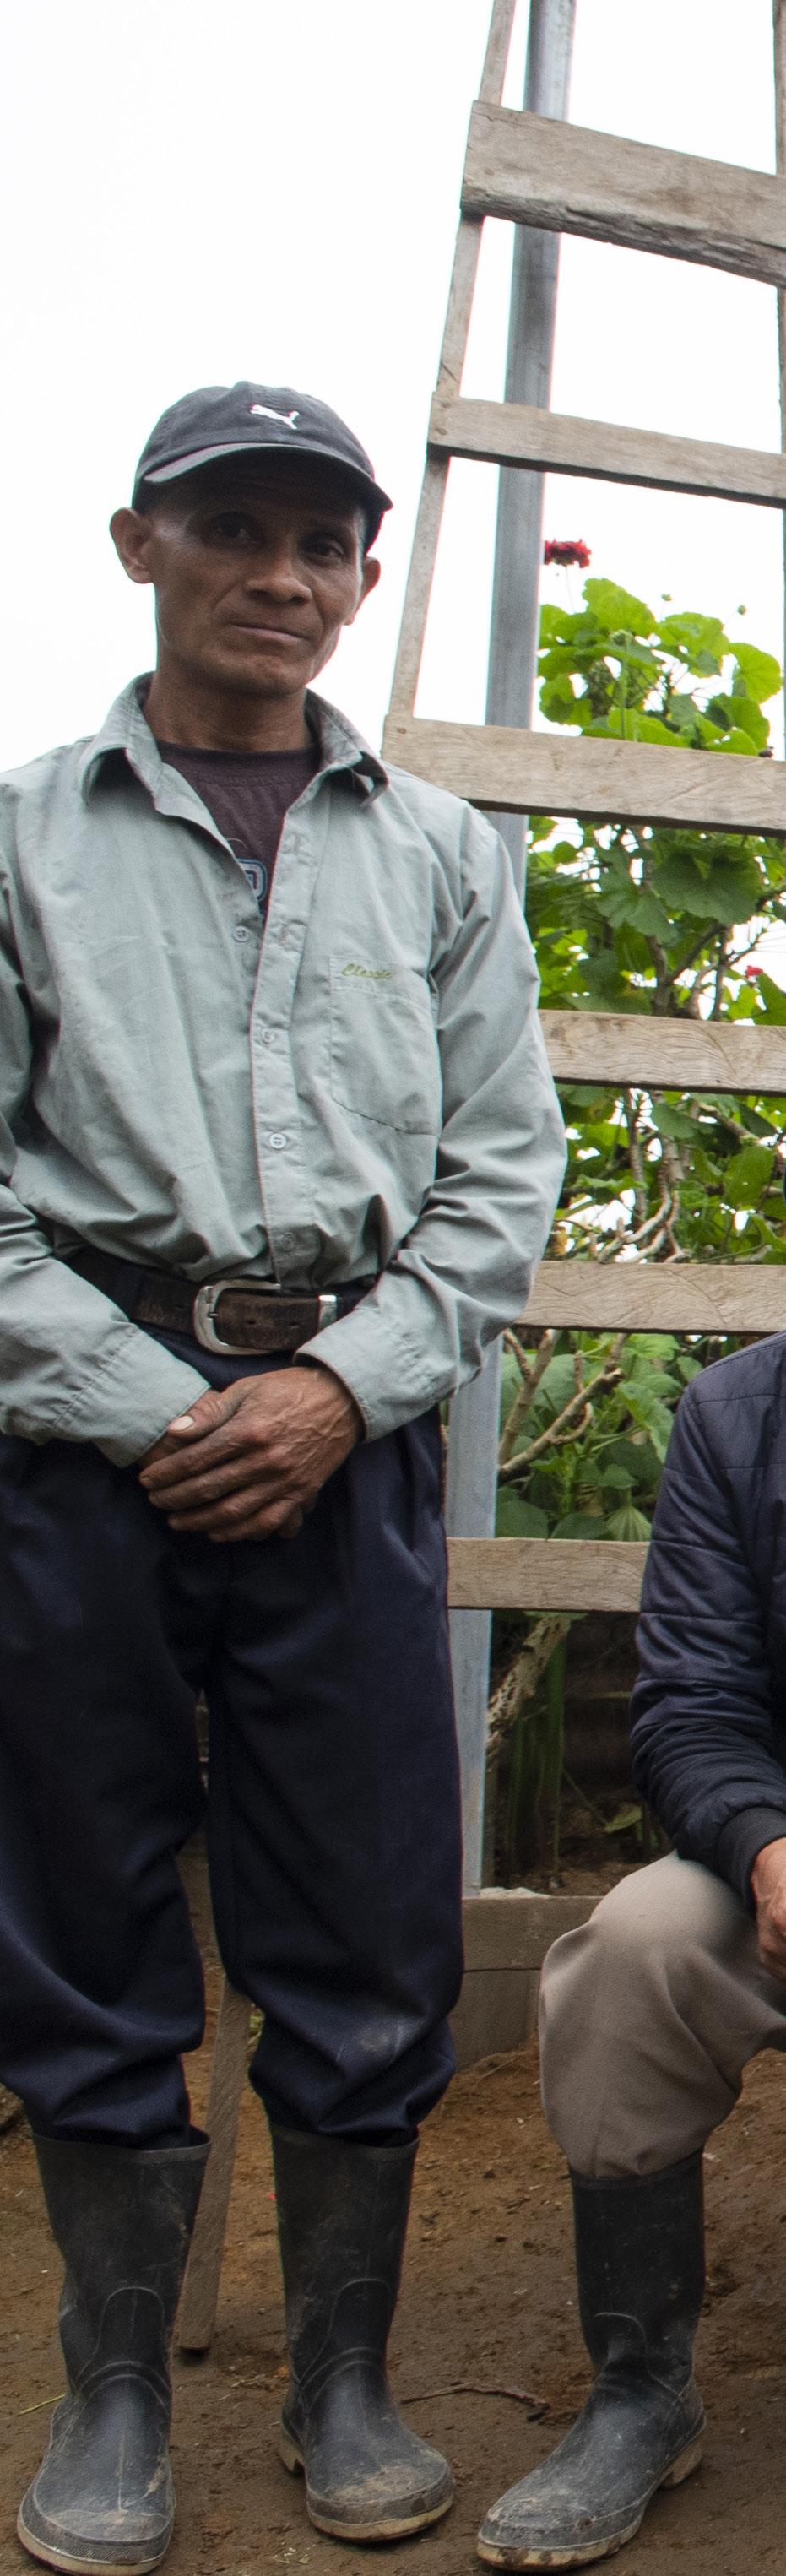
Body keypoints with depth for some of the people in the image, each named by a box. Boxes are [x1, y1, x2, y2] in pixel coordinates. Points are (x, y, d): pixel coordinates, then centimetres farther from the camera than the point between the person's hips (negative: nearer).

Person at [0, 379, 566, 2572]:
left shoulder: (439, 855, 14)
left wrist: (343, 1383, -6)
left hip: (347, 1431, 2)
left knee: (370, 1934, 4)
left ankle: (345, 2378, 21)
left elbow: (502, 1171, 9)